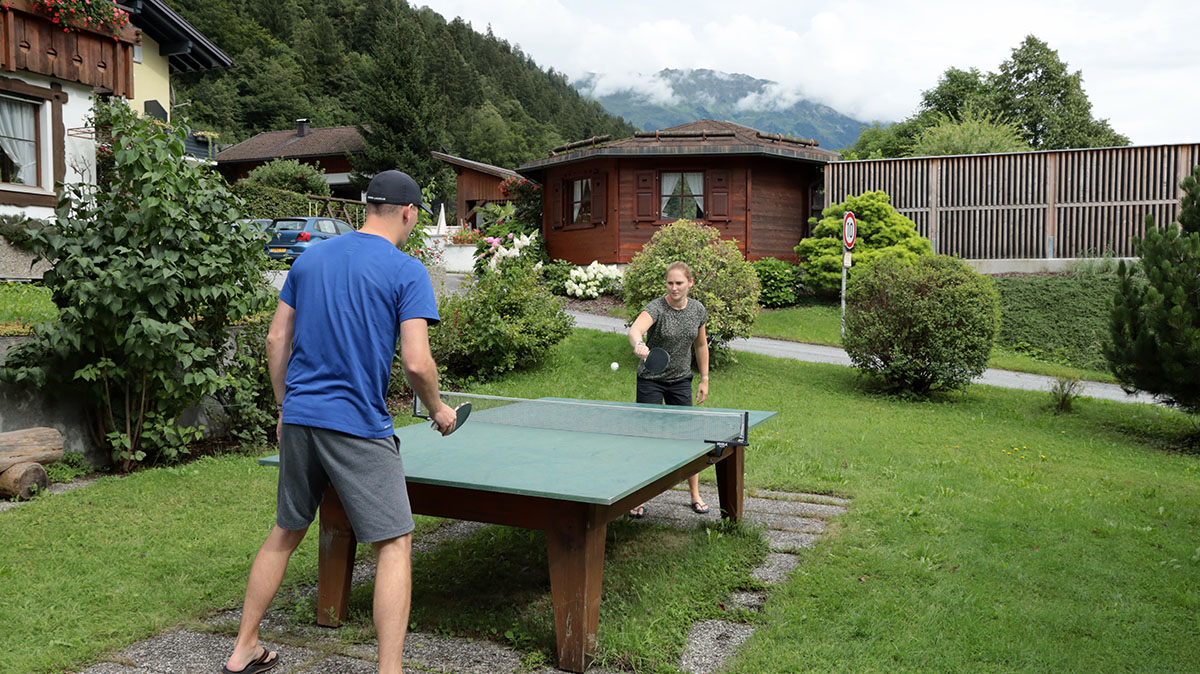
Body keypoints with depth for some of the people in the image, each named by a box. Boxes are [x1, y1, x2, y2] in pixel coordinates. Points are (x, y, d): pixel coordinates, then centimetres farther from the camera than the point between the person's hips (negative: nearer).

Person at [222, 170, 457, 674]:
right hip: (358, 425, -6)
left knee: (285, 533, 20)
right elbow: (416, 363, -15)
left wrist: (285, 409, 20)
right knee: (395, 543, 2)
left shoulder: (310, 257, 10)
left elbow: (276, 340, 12)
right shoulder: (407, 272, -7)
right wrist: (438, 410, 2)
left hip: (299, 418, 7)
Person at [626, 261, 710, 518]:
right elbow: (635, 329, -40)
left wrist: (704, 378, 12)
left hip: (681, 381, 4)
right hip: (650, 380, -4)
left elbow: (701, 345, 13)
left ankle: (695, 495, 20)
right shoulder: (656, 308, -19)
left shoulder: (698, 310, -2)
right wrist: (639, 345, -62)